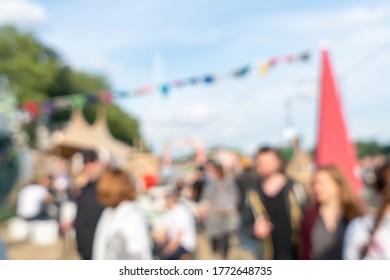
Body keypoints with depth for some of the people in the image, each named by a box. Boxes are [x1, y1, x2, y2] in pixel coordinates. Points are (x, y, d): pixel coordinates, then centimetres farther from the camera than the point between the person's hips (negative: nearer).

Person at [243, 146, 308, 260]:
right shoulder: (253, 194, -1)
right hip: (270, 257, 2)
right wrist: (255, 230, -15)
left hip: (297, 254, -2)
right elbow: (248, 224, 8)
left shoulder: (295, 188, -9)